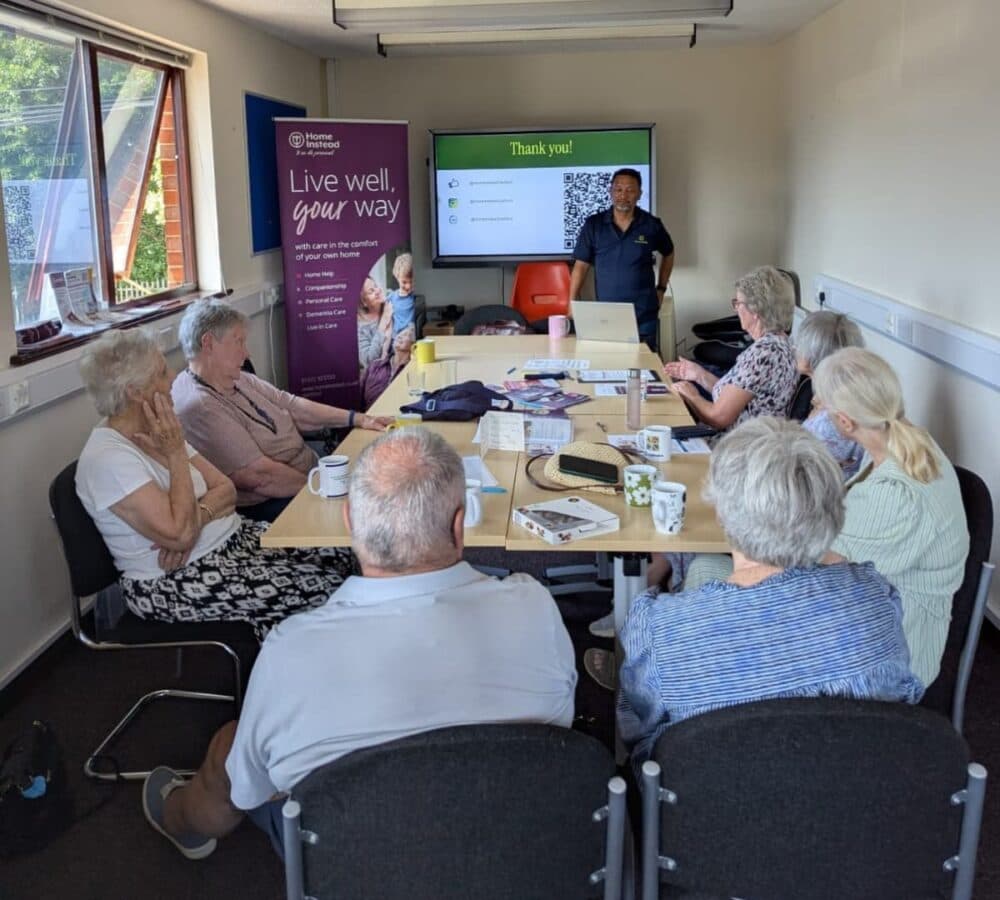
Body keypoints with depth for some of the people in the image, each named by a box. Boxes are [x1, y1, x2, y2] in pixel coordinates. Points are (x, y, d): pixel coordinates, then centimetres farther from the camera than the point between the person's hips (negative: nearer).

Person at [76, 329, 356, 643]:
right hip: (171, 583, -9)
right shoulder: (106, 458, -20)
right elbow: (178, 534, -26)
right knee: (319, 590, -21)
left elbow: (226, 490, 6)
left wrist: (195, 518, -17)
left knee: (340, 557, -6)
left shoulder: (151, 432, 9)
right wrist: (176, 454, -19)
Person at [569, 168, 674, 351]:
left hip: (644, 316, 0)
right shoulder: (593, 225, 0)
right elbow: (581, 266, 1)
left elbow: (668, 254, 19)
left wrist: (661, 288, 12)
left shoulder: (652, 225, 0)